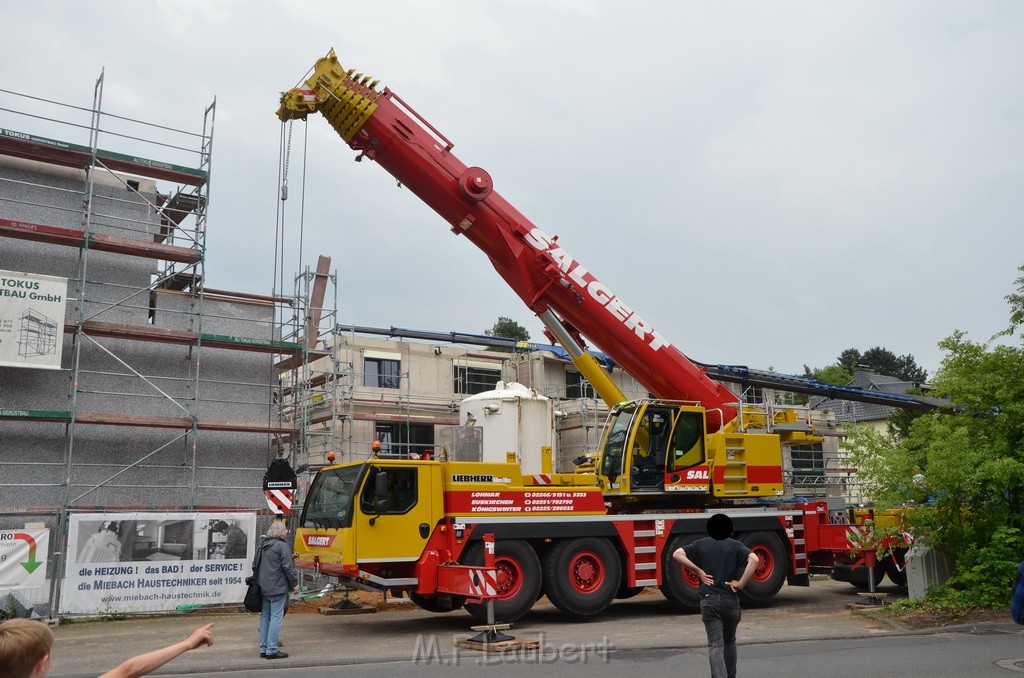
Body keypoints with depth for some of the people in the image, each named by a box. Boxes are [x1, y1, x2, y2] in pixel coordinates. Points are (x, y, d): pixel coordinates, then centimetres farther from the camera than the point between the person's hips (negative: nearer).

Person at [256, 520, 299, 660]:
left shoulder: (263, 546, 14)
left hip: (263, 589, 8)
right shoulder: (282, 546, -11)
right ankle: (272, 650, -6)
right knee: (276, 618, -5)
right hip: (277, 588, -8)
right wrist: (294, 584, -4)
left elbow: (255, 566, 20)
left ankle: (263, 649, 16)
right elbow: (288, 568, -13)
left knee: (265, 617, 12)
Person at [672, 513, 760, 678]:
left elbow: (677, 554, -6)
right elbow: (754, 559, -17)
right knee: (729, 642, 22)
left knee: (715, 645, -1)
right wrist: (741, 583, -11)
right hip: (730, 601, 1)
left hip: (708, 601, 0)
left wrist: (699, 571, -2)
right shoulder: (736, 545, 1)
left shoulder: (701, 544, 5)